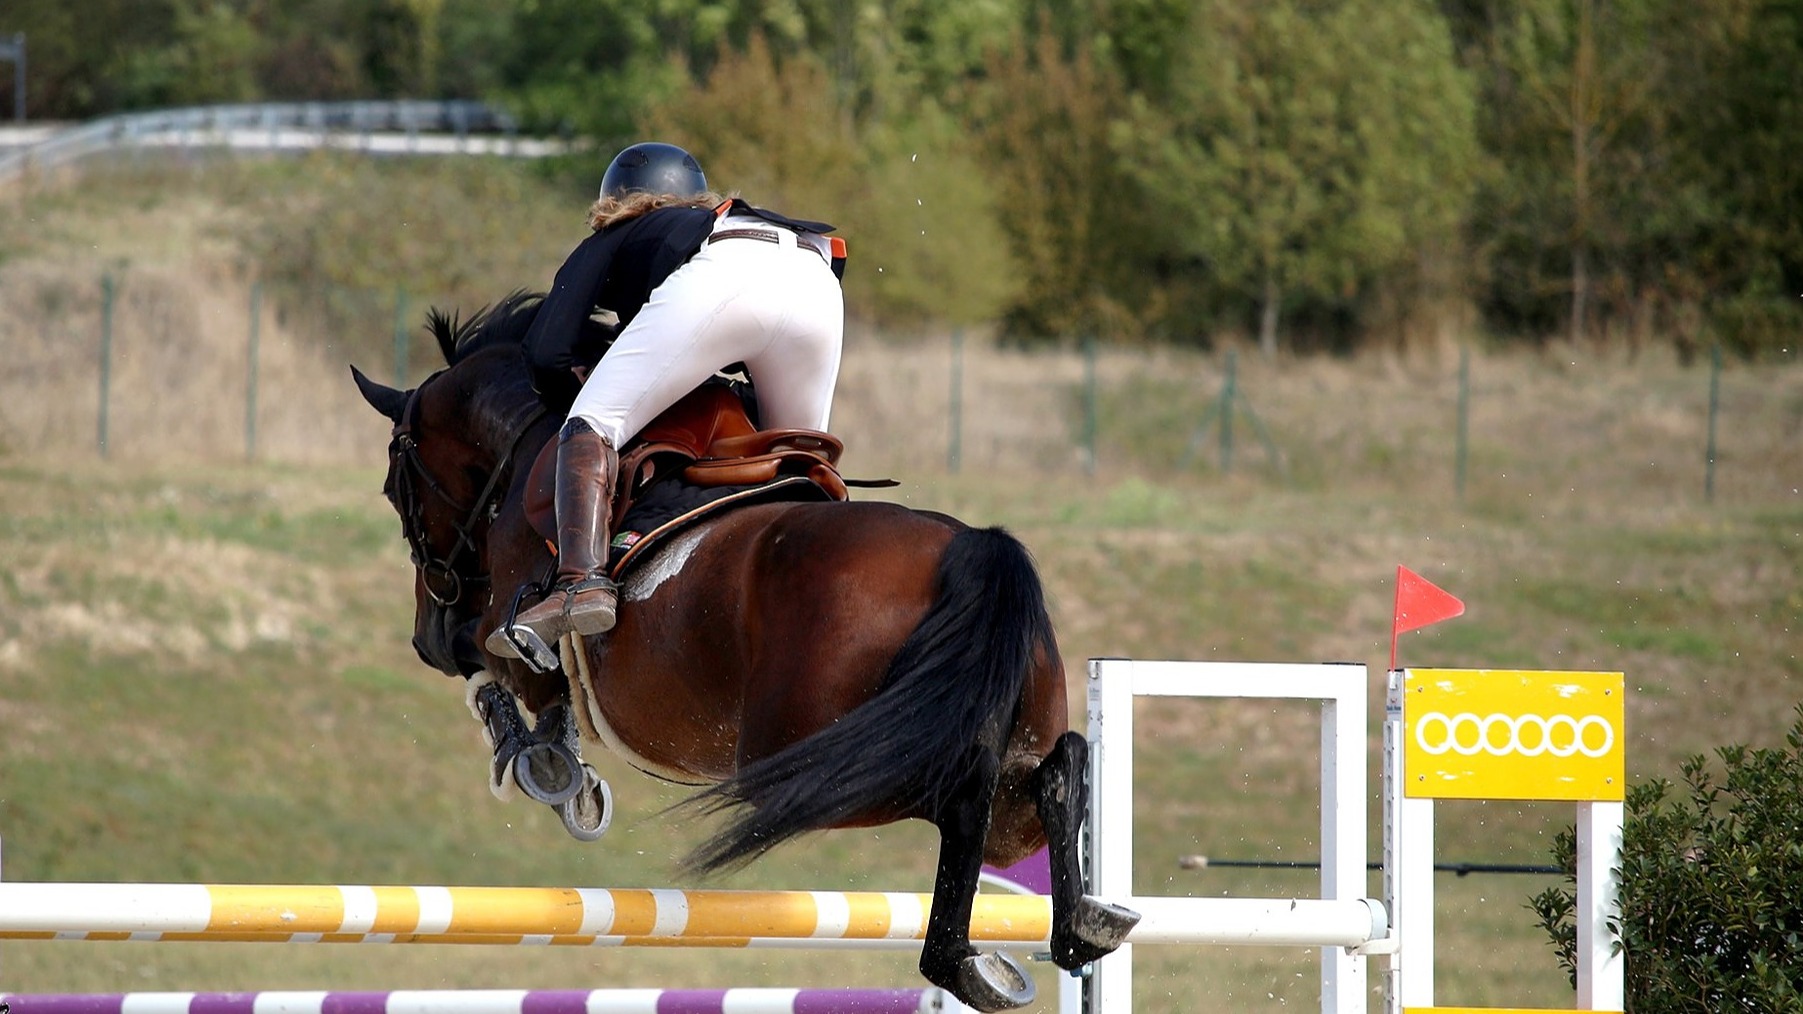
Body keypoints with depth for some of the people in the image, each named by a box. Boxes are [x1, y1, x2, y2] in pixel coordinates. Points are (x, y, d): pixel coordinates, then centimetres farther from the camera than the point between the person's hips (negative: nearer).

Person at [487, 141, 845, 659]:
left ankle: (581, 582, -24)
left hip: (719, 281, -5)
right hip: (815, 283, 5)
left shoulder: (610, 241, 32)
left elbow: (547, 354, 17)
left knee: (592, 426, -3)